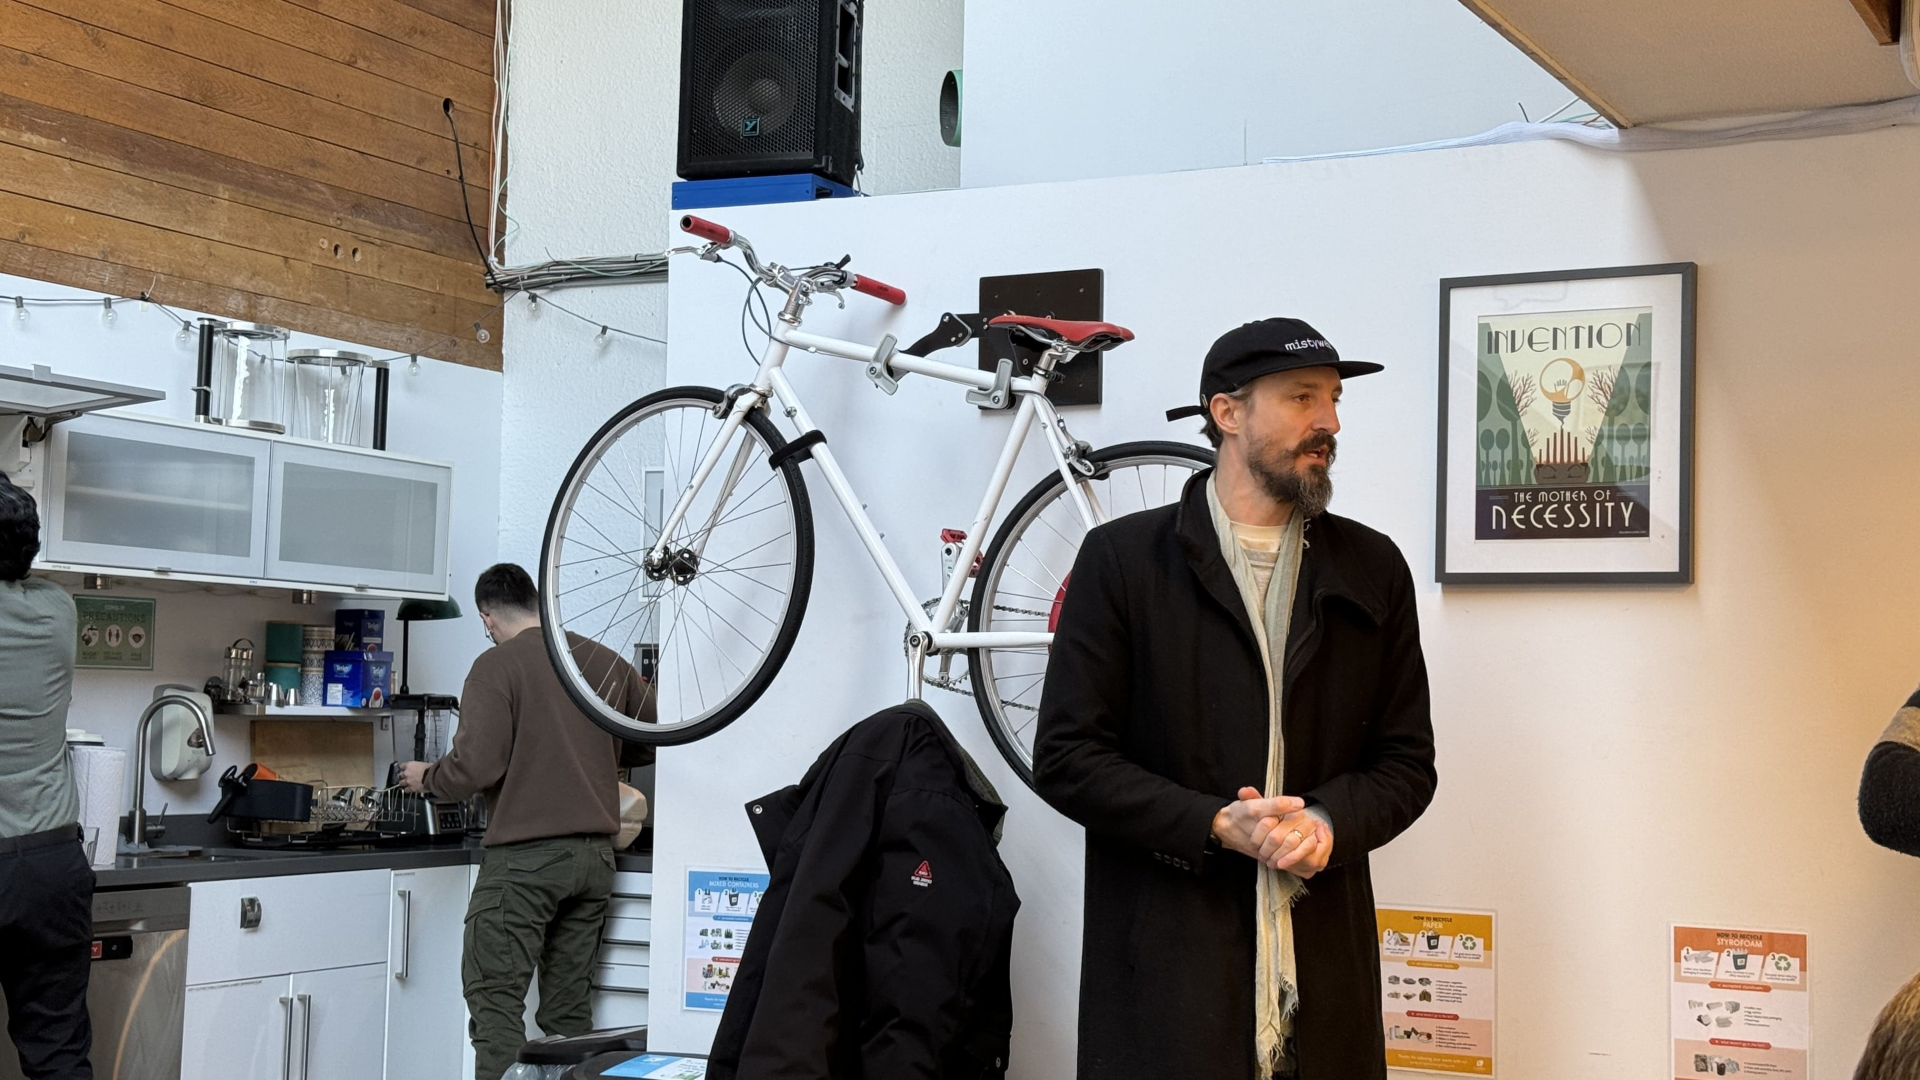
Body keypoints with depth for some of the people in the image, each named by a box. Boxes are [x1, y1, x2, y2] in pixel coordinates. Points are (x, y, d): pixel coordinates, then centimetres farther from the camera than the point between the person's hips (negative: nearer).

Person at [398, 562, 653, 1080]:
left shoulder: (497, 665, -7)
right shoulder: (608, 662, 10)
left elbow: (476, 766, -14)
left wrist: (426, 777, 6)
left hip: (524, 856, -6)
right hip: (594, 853, 6)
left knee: (494, 999, -3)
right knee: (567, 1005, 11)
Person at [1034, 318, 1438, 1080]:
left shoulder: (1373, 569, 10)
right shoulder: (1122, 559, 0)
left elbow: (1407, 759, 10)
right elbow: (1066, 757, -4)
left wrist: (1329, 824, -10)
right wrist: (1216, 826, -14)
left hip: (1324, 968, 3)